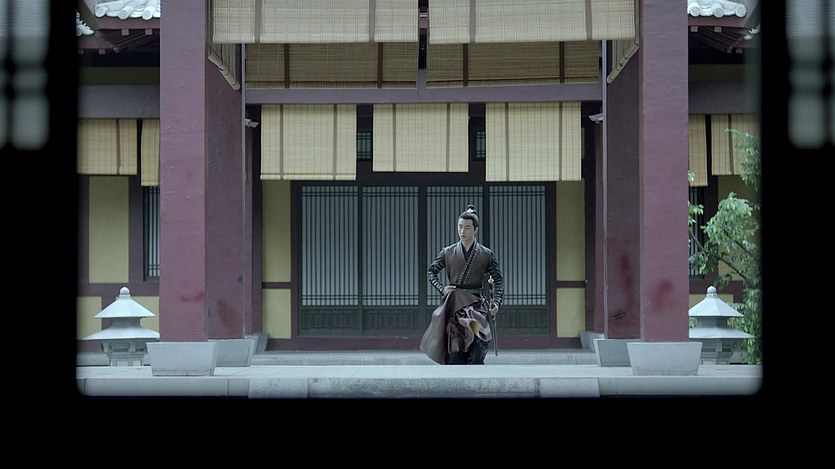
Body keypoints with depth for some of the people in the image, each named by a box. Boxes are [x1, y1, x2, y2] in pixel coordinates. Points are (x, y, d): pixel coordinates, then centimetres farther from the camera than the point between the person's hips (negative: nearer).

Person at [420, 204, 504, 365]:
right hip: (454, 306, 2)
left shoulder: (486, 254, 2)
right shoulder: (448, 253, 6)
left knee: (476, 354, -14)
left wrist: (497, 302, -6)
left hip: (476, 305, -2)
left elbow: (498, 279, 8)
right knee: (454, 353, 0)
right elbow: (431, 271, 17)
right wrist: (441, 288, 0)